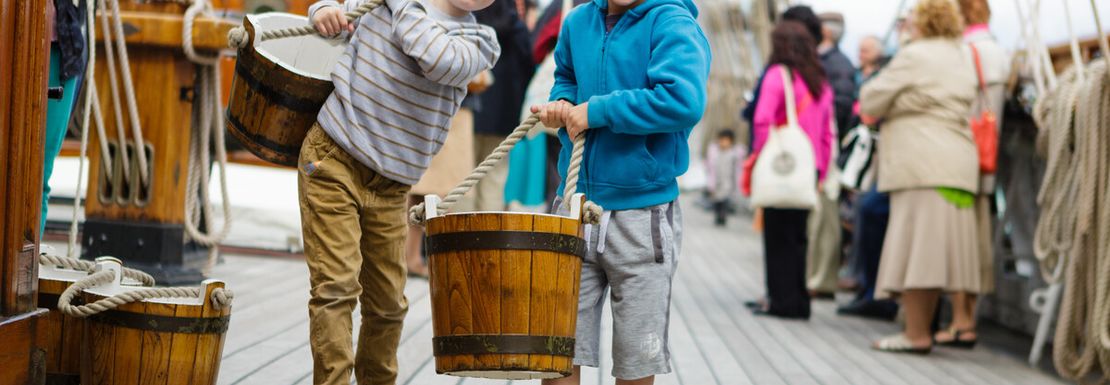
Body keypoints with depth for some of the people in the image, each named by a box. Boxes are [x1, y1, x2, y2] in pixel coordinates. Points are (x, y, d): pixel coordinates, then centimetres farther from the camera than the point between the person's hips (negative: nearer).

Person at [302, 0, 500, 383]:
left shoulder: (480, 42, -1)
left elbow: (440, 62, -24)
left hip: (390, 188, 2)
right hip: (332, 161, -2)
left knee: (388, 302, 12)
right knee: (336, 287, -13)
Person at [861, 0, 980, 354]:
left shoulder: (913, 56, -6)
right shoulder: (964, 57, 17)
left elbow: (870, 104, -3)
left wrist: (873, 112, 20)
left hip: (922, 164, -8)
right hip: (959, 162, 8)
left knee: (915, 248, -7)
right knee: (936, 250, 8)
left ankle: (916, 334, -9)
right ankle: (922, 328, 12)